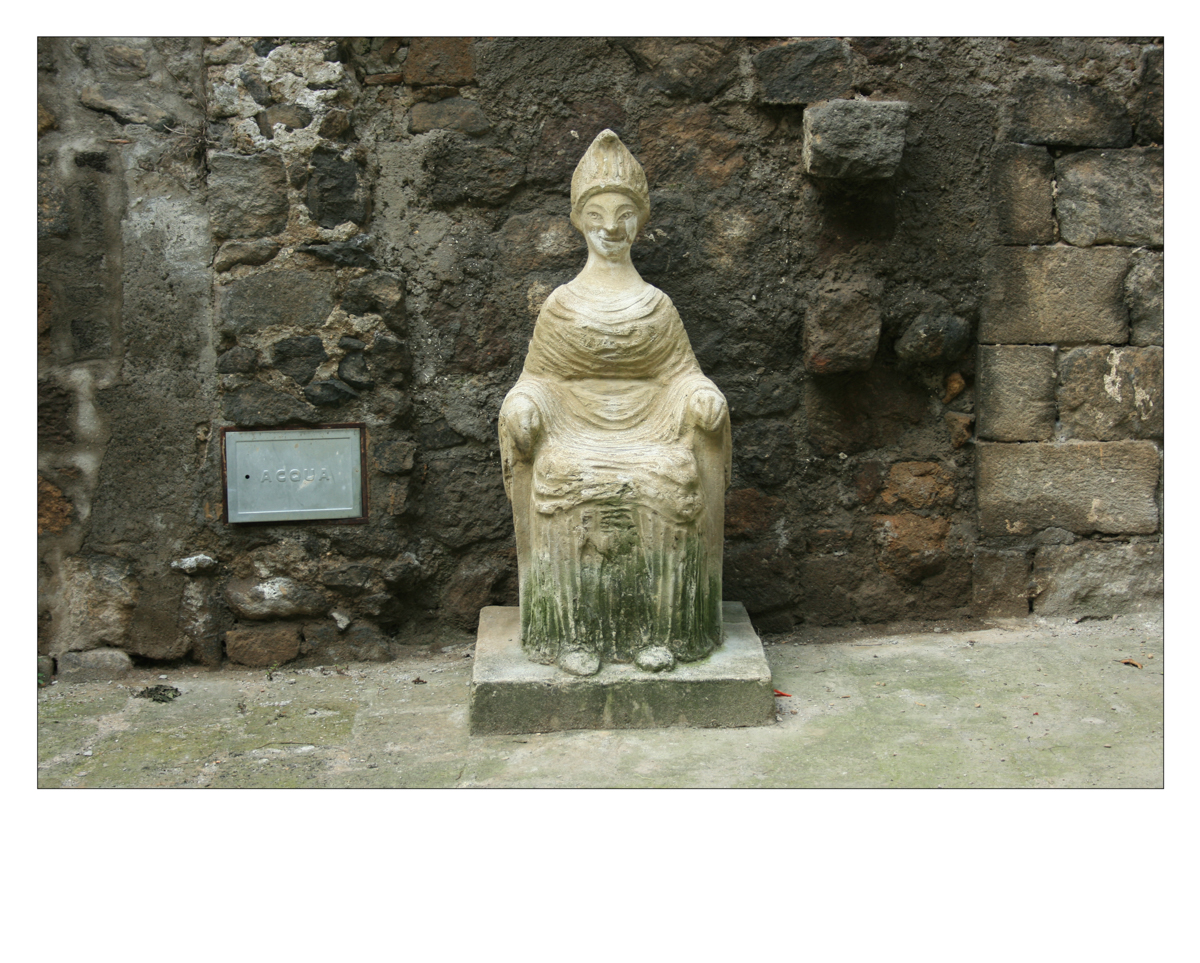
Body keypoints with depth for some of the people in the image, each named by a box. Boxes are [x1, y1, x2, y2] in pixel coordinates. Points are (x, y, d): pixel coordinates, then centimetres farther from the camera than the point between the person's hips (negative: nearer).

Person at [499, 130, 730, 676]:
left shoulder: (656, 306, 10)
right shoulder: (561, 306, 10)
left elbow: (683, 373, 9)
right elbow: (537, 379, 8)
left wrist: (704, 397, -12)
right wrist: (523, 407, -12)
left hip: (648, 429, 0)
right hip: (575, 430, 0)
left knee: (669, 485, -29)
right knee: (567, 487, -30)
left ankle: (658, 632, -16)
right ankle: (575, 634, -17)